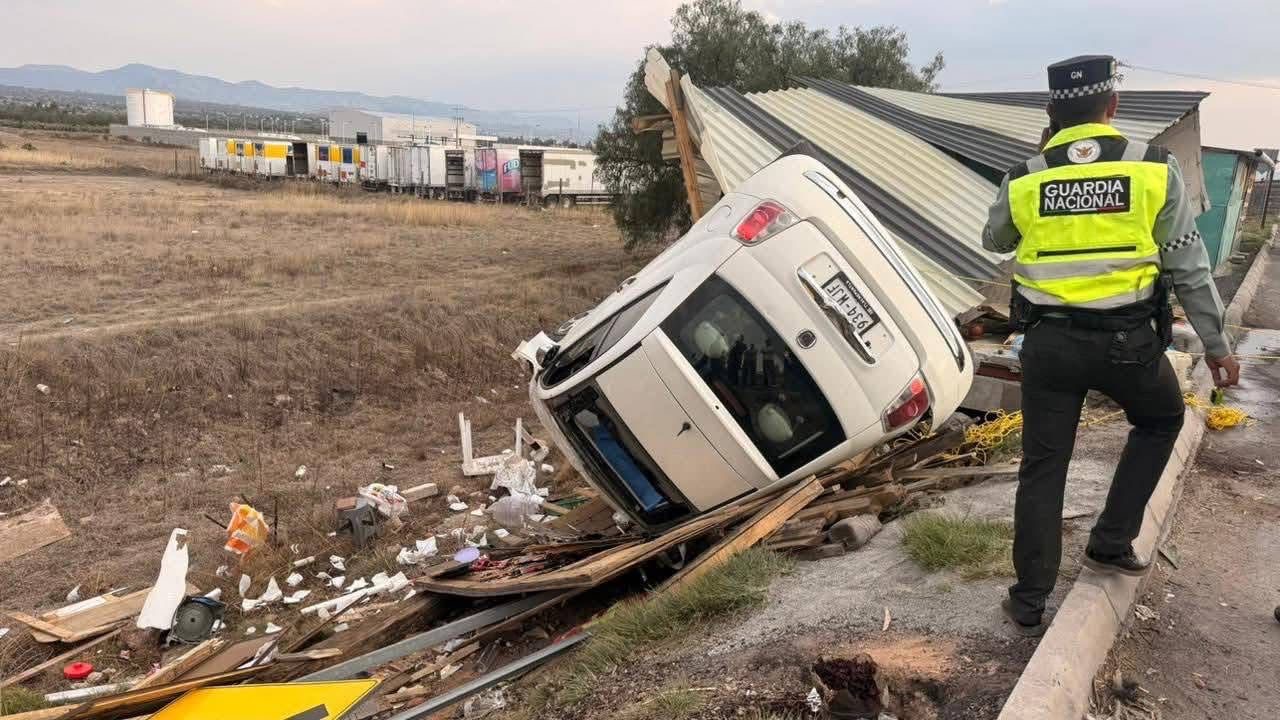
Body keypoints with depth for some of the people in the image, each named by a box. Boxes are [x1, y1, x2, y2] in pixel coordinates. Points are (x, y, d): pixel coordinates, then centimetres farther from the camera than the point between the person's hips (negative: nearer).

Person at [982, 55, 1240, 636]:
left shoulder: (1024, 180, -3)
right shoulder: (1154, 169, -7)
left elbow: (993, 241, 17)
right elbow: (1189, 267, -3)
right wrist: (1216, 343, 8)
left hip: (1049, 342, 1)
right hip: (1127, 339, -1)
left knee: (1043, 466, 11)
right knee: (1161, 421, 30)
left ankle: (1030, 601, 17)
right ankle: (1111, 542, 28)